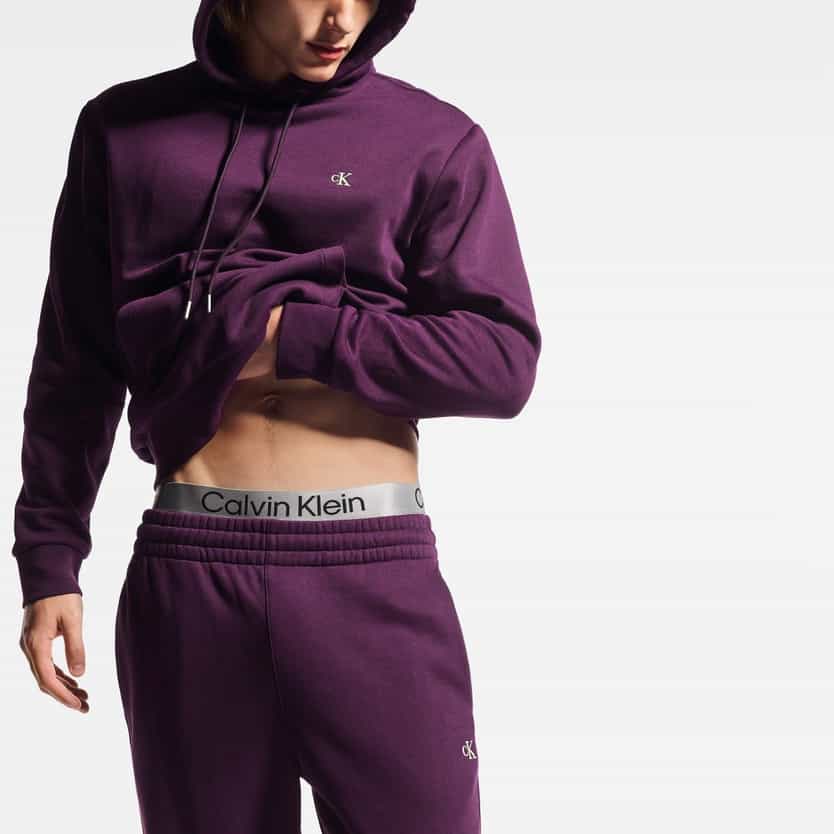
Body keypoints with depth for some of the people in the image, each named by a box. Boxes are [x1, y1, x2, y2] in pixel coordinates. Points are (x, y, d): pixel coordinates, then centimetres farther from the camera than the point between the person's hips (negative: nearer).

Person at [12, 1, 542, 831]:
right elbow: (75, 366, 12)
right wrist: (49, 559, 8)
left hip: (375, 571, -1)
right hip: (185, 574, 1)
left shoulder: (435, 141, 4)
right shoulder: (127, 130, 9)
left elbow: (501, 361, -4)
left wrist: (291, 337, -10)